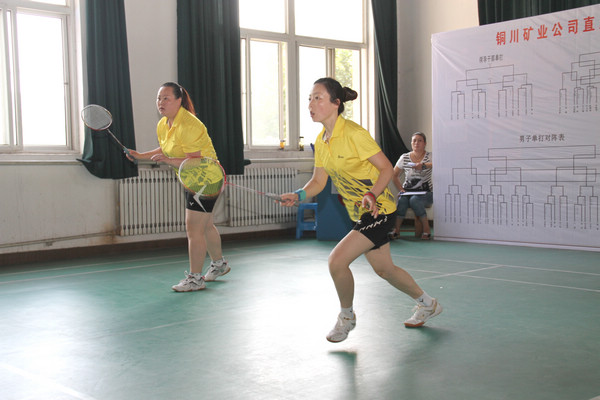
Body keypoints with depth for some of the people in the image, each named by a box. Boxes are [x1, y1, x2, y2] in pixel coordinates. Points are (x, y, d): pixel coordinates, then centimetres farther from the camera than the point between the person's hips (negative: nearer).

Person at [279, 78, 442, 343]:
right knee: (383, 269, 19)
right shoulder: (321, 141, 2)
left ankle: (346, 316, 9)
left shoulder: (354, 133, -21)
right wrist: (298, 196, -11)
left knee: (337, 260, -17)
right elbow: (318, 181, 7)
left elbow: (386, 168, -17)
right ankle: (427, 304, 42)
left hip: (378, 209, -8)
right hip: (360, 213, 8)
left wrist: (371, 195, -32)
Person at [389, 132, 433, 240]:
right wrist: (401, 189, -1)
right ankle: (396, 230, -23)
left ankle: (426, 228, -19)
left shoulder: (429, 156, 0)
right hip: (407, 191, 2)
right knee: (401, 201, -31)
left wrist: (423, 165, -41)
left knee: (414, 200, -34)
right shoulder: (404, 157, 7)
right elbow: (395, 175, 14)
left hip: (425, 192, -2)